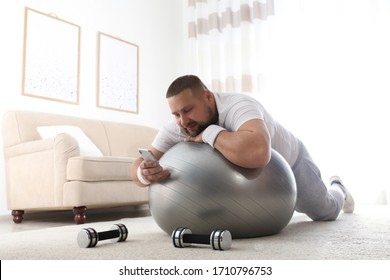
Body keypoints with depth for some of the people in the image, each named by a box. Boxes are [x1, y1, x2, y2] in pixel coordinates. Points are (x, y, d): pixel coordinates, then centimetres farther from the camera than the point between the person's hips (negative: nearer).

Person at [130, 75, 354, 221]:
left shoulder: (237, 107, -45)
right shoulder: (177, 128, -26)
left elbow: (258, 153, -65)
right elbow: (139, 165, -23)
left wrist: (209, 133, -52)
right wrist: (144, 172, -47)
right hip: (254, 172, 5)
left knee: (325, 212, 12)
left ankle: (337, 188, 45)